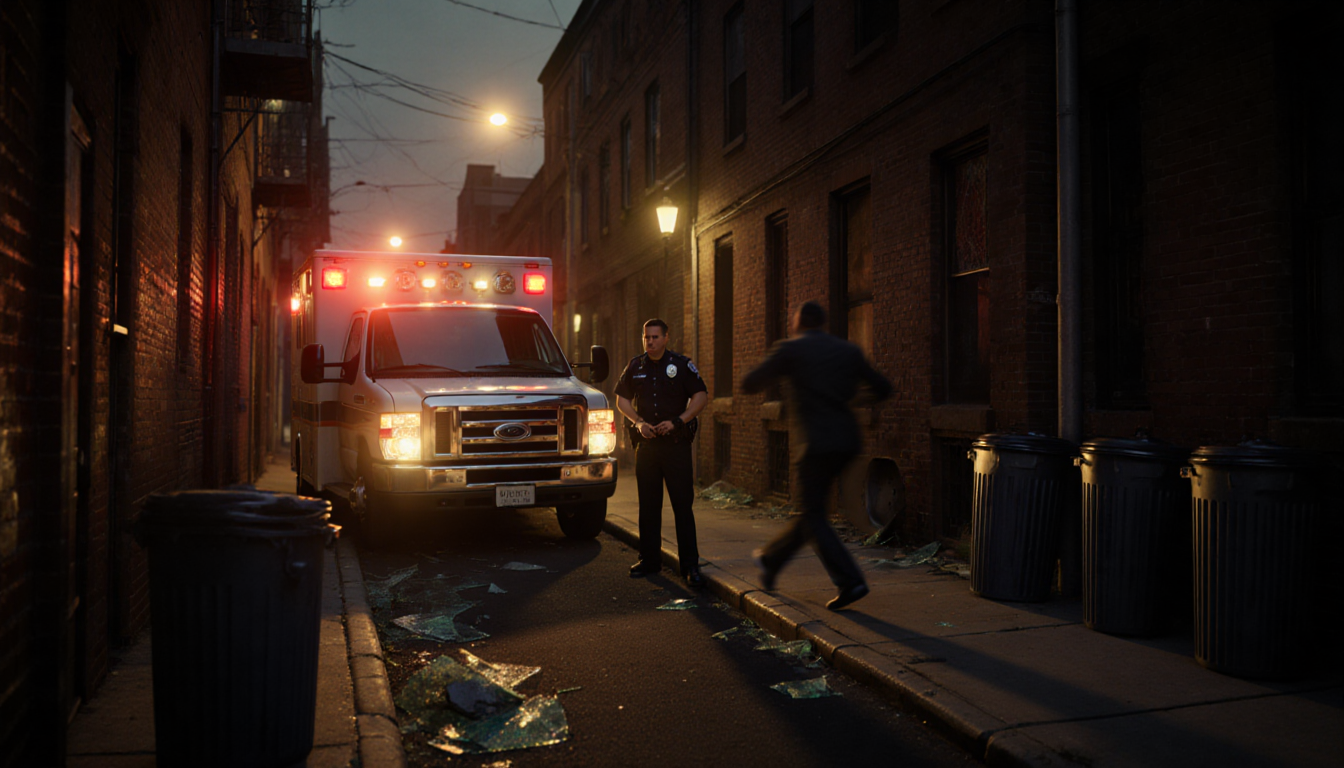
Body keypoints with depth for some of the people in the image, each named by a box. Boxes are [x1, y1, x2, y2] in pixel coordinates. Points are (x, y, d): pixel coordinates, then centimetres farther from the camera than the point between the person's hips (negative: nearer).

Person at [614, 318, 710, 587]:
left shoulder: (681, 365, -1)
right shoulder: (635, 367, 9)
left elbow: (701, 396, -2)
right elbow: (622, 399, 15)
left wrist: (676, 421, -13)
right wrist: (638, 422, -3)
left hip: (676, 443, -3)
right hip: (646, 444, 4)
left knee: (683, 504, -5)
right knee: (648, 505, 9)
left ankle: (690, 565, -1)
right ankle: (649, 559, 20)